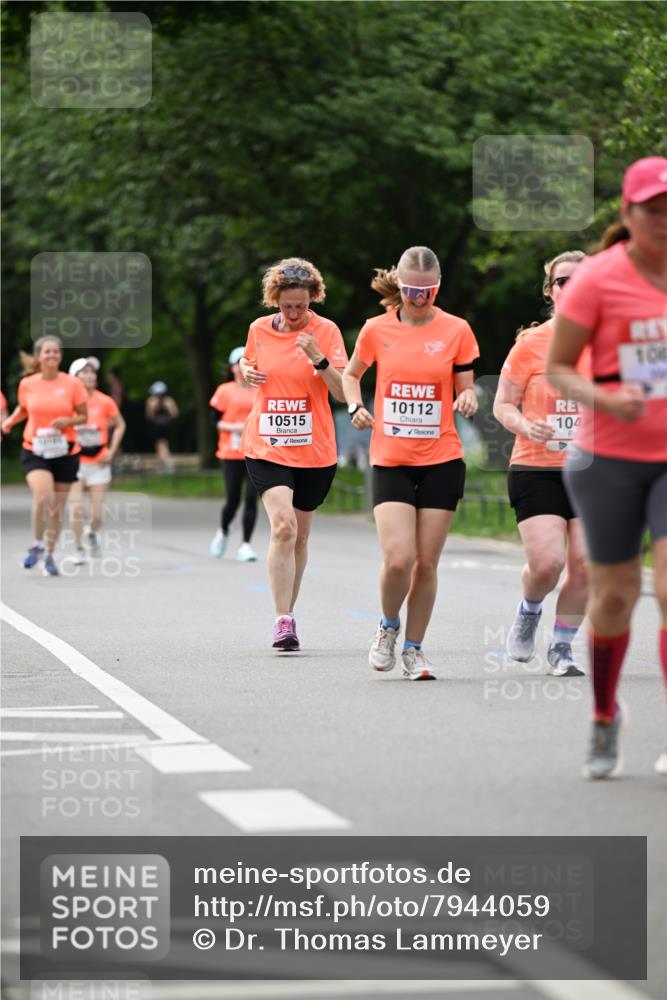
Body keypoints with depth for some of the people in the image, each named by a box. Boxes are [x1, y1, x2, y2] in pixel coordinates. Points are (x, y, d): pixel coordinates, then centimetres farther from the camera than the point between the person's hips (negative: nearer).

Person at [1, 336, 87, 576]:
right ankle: (37, 545, -2)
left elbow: (84, 416, 2)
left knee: (57, 507, 6)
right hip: (34, 450, -1)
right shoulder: (27, 384, 0)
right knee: (43, 496, -24)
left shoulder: (72, 384, -4)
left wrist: (67, 421, -16)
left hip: (65, 451, 1)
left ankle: (49, 555, 24)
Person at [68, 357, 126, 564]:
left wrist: (112, 450, 3)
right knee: (76, 508, -11)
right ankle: (78, 550, 6)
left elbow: (120, 425, 12)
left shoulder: (105, 402, -2)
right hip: (74, 463, -1)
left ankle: (92, 533, 33)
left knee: (97, 514, -1)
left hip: (98, 464, 1)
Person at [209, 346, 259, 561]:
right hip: (231, 453, -2)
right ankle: (223, 532, 28)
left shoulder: (260, 391, 11)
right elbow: (214, 421, 1)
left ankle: (246, 545, -2)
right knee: (233, 499, -2)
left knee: (252, 498, -7)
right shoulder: (225, 391, 2)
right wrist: (234, 428, -14)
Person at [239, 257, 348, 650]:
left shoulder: (326, 331, -4)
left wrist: (319, 360, -26)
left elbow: (343, 392, -10)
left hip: (315, 451, 0)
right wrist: (247, 372, 0)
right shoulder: (259, 329, 3)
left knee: (299, 536, 10)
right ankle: (284, 622, -20)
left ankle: (289, 612, 28)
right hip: (267, 448, 0)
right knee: (283, 525, -19)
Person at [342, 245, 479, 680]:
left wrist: (468, 399, -16)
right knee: (398, 559, -14)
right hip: (390, 460, 0)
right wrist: (355, 406, -1)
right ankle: (389, 625, 15)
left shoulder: (456, 330, 0)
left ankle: (414, 649, 18)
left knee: (427, 562, 2)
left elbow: (467, 388, 7)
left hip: (442, 460, 0)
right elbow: (352, 374, 18)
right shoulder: (377, 330, 2)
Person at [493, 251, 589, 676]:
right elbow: (502, 405, 3)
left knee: (585, 565, -6)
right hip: (536, 469, -2)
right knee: (547, 562, -16)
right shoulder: (531, 343, -1)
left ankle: (562, 648, 14)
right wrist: (526, 426, -17)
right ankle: (529, 611, 19)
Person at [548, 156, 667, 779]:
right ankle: (605, 718, 33)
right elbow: (556, 368, -7)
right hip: (611, 458, -1)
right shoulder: (597, 279, -9)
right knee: (613, 596, 8)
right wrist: (605, 399, -24)